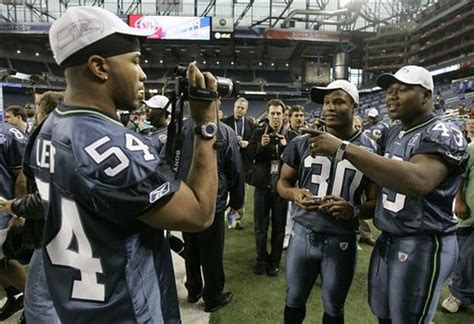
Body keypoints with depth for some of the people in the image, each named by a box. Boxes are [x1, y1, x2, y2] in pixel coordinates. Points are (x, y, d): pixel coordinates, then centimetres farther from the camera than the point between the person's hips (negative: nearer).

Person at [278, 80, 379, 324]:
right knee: (294, 301, 20)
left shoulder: (370, 150, -5)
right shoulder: (303, 143, -1)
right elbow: (283, 182, 8)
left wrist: (354, 211, -22)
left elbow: (376, 203, -2)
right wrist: (294, 193, -14)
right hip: (302, 234, 2)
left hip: (341, 241, -1)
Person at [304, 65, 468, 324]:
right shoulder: (392, 133, 9)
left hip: (423, 245, -7)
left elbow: (417, 181, -36)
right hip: (387, 240, 7)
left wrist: (345, 149, -38)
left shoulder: (443, 135, -17)